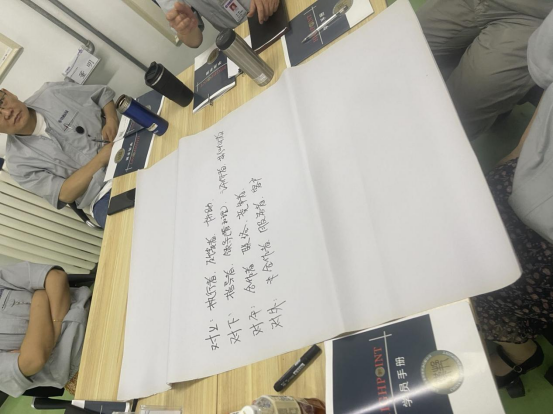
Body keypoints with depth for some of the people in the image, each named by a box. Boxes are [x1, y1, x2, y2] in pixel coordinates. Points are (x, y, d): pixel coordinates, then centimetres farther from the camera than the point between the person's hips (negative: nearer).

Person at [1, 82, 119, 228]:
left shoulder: (54, 92, 3)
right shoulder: (18, 160, -2)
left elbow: (104, 94, 14)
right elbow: (65, 194, -8)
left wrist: (112, 120, -7)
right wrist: (101, 157, -17)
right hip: (104, 194, -4)